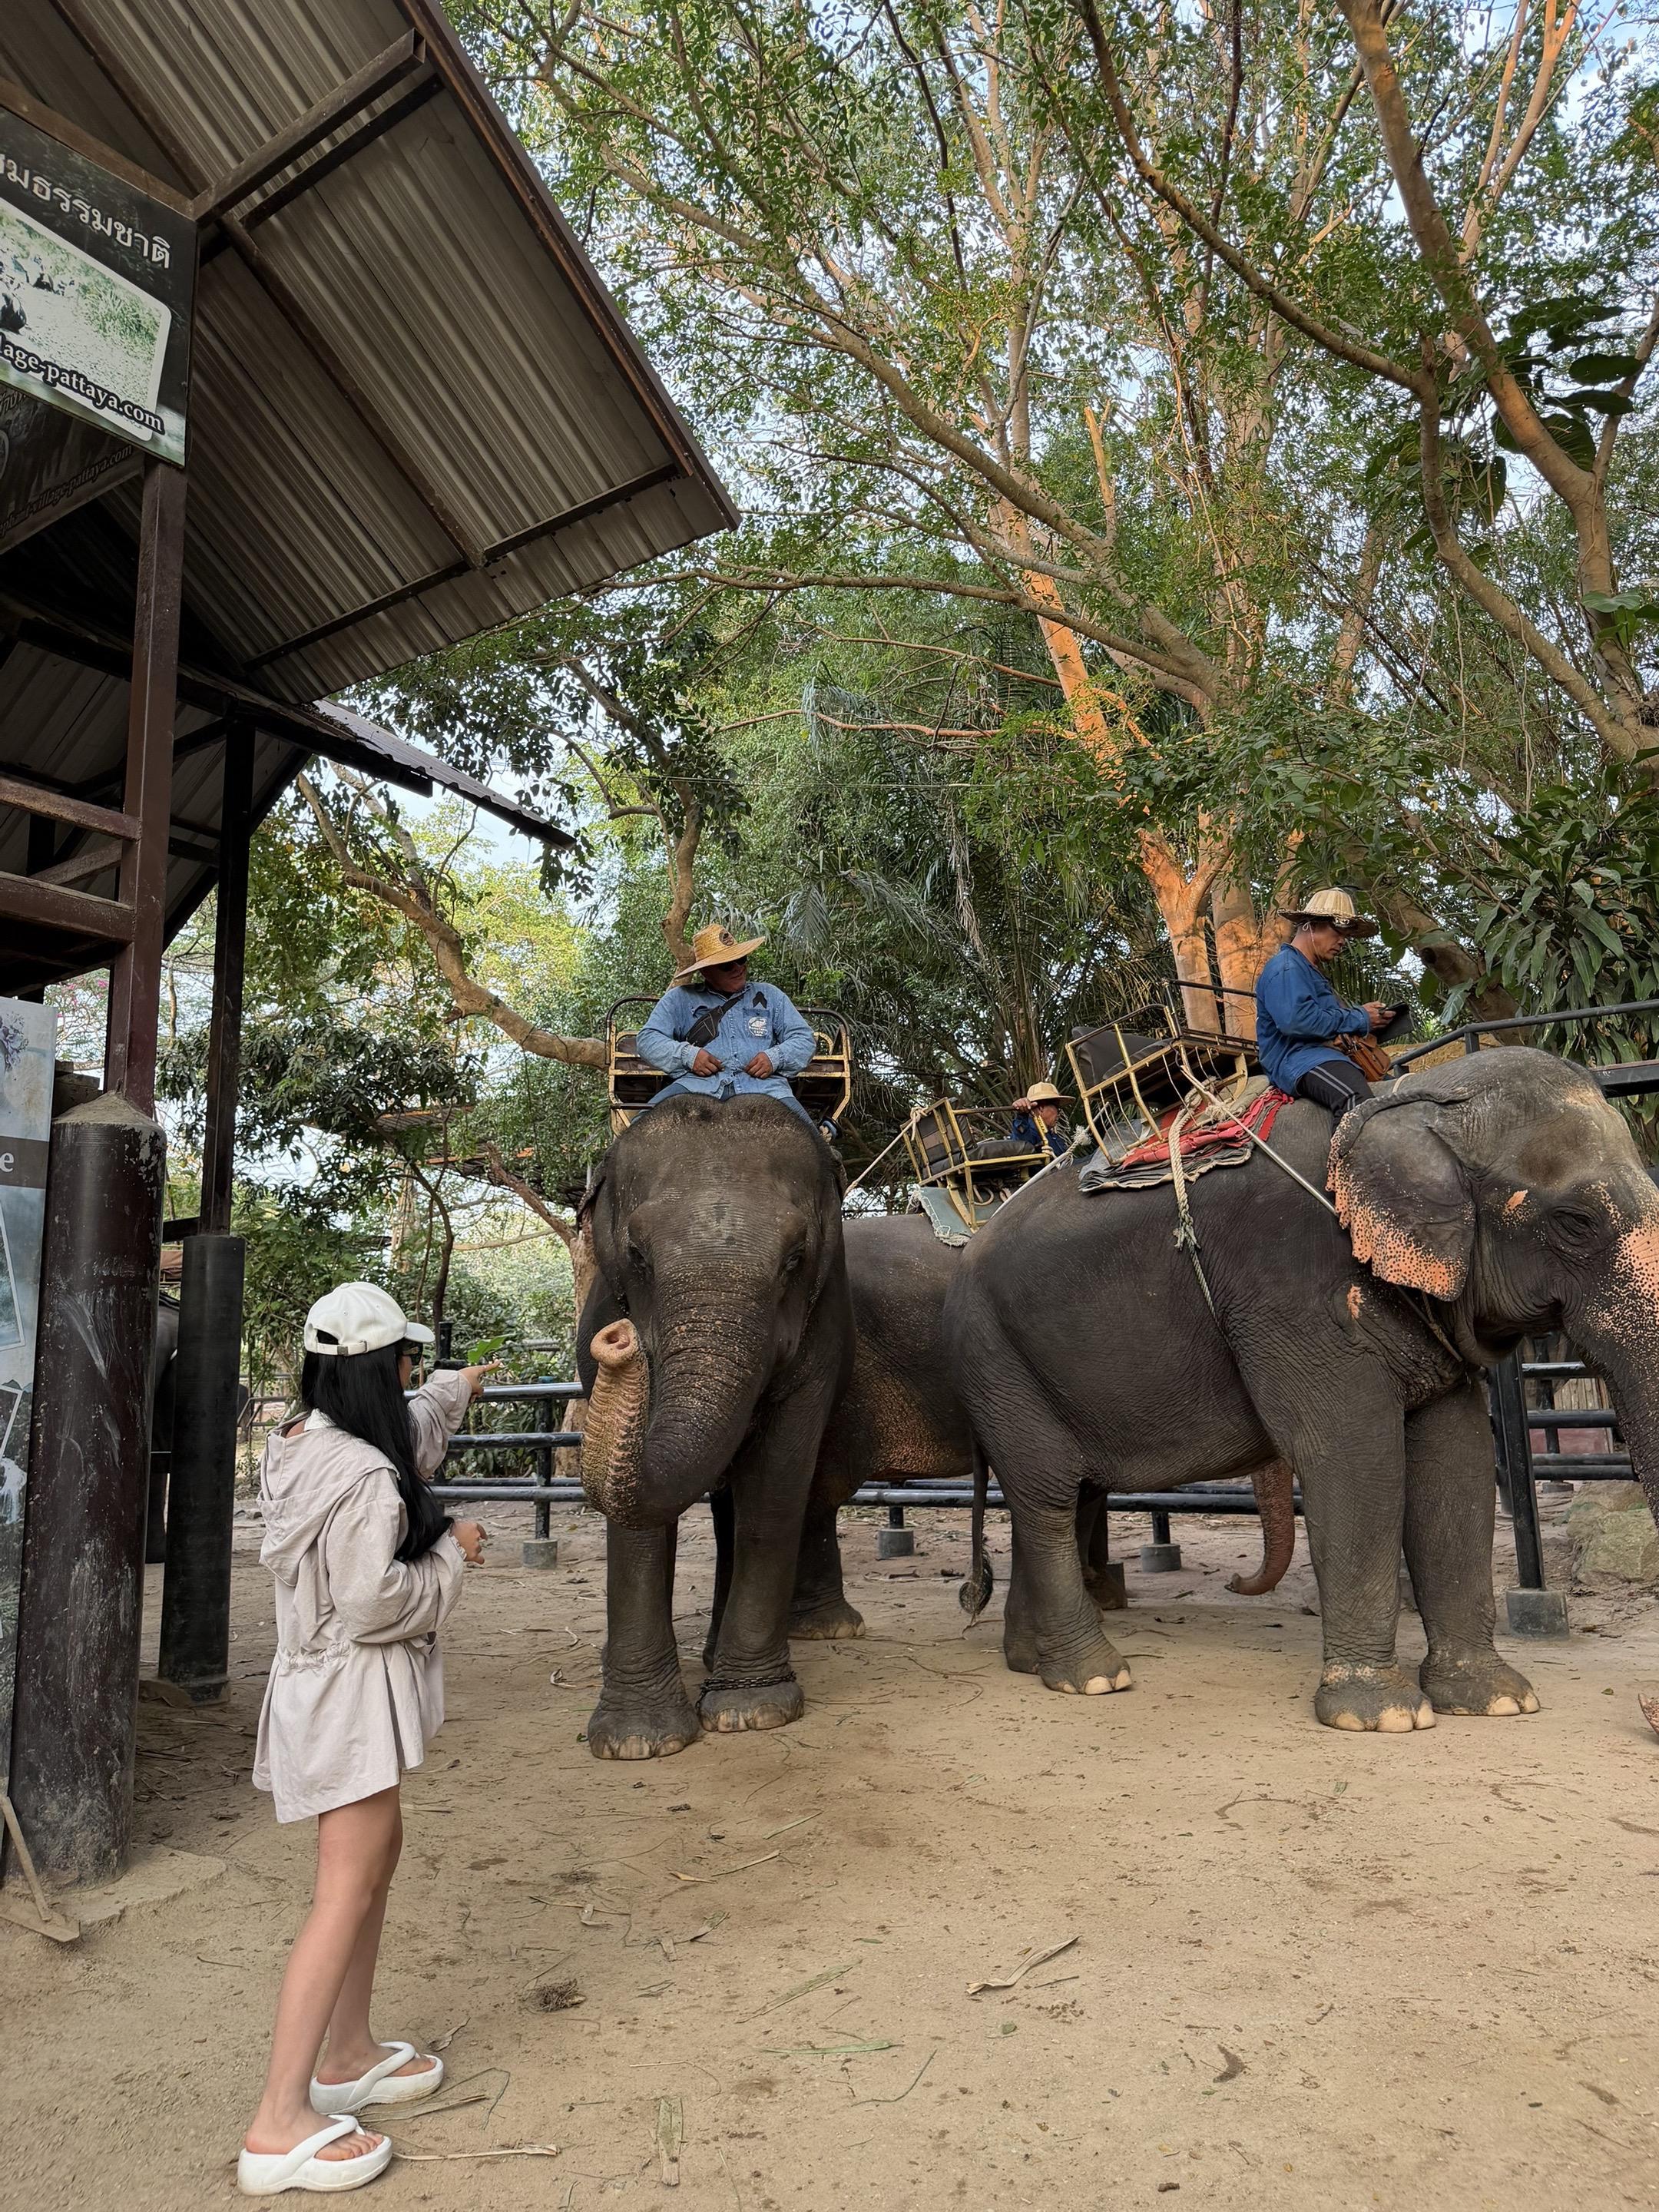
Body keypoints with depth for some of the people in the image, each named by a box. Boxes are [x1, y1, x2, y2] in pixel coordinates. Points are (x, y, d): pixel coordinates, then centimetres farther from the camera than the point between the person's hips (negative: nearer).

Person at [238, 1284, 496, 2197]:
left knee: (376, 1857, 21)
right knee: (345, 1895, -3)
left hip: (325, 1684, 10)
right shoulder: (365, 1478, -27)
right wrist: (452, 1554, -11)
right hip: (353, 1692, -10)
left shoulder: (298, 1443, 4)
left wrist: (458, 1388, 41)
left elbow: (405, 1428, 24)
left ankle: (347, 2057, 34)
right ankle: (279, 2124, 4)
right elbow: (372, 1604, -27)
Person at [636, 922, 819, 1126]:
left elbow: (804, 1038, 19)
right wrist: (687, 1055, -6)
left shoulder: (770, 996, 24)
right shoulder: (680, 998, 18)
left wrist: (775, 1058, -2)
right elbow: (648, 1040, 12)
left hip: (762, 1086, 1)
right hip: (698, 1084, 0)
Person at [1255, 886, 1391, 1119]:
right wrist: (1359, 1019, -12)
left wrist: (1362, 1013, 12)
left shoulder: (1313, 971, 29)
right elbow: (1296, 1020, -22)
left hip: (1326, 1054, 11)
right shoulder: (1286, 967, -6)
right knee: (1356, 1098, -37)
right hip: (1296, 1059, -11)